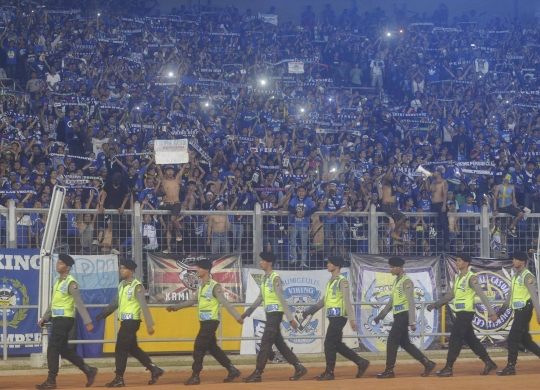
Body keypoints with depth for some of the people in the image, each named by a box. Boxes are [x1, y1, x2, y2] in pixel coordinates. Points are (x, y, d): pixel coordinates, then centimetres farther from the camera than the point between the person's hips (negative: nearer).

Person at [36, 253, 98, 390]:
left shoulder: (71, 283, -14)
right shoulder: (57, 281, 13)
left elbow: (79, 303, -18)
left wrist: (87, 322, -22)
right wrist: (45, 317, 22)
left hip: (65, 319, -9)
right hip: (58, 319, 9)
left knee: (52, 349, -7)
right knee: (63, 349, 12)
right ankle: (88, 370, 19)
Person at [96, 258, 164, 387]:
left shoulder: (137, 286, -13)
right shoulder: (122, 285, 12)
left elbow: (144, 306, -18)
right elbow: (115, 303, 22)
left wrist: (149, 324, -22)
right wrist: (103, 314, 19)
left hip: (131, 321, -9)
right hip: (125, 322, 9)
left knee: (121, 349, -6)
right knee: (133, 349, 14)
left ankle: (119, 379, 0)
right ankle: (154, 370, 22)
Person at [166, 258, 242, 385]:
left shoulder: (215, 286, -13)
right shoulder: (200, 286, 12)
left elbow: (225, 303, -17)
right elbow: (192, 301, 21)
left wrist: (237, 316, -20)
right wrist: (175, 307, 17)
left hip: (211, 321, -9)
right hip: (204, 321, 9)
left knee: (199, 347, -9)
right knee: (212, 348, 12)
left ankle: (195, 376, -4)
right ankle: (232, 370, 19)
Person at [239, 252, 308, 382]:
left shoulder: (275, 278, -14)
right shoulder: (264, 278, 13)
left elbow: (282, 299, -19)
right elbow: (260, 299, 20)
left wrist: (290, 318, -21)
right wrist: (246, 314, 20)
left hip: (275, 313, -9)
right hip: (270, 314, 9)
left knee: (265, 343, -7)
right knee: (279, 344, 11)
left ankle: (257, 374, -4)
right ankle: (299, 368, 15)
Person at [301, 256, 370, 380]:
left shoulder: (342, 281, -11)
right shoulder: (331, 281, 17)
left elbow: (347, 301, -18)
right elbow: (324, 300, 25)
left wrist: (352, 319, -24)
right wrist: (310, 311, 26)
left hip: (339, 316, -9)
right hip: (333, 317, 9)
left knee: (329, 343, -6)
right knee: (337, 344, 10)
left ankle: (329, 372, 1)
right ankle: (361, 362, 16)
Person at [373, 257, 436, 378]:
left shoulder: (406, 281, -13)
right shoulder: (397, 281, 15)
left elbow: (411, 302, -17)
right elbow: (391, 301, 22)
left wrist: (412, 322, -21)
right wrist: (381, 315, 22)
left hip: (403, 315, -9)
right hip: (398, 315, 9)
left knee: (392, 341, -7)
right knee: (404, 342, 10)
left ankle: (389, 370, -1)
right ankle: (427, 363, 14)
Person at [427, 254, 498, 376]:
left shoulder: (471, 278, -12)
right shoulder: (458, 277, 14)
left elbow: (482, 295, -17)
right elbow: (451, 294, 22)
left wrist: (491, 312, -21)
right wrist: (436, 305, 20)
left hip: (466, 312, -9)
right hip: (460, 312, 9)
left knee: (455, 339, -7)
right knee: (470, 339, 11)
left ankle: (448, 368, -3)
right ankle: (489, 363, 17)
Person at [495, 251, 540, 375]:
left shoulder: (527, 276, -12)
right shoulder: (515, 276, 15)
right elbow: (510, 296, 22)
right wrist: (501, 311, 22)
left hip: (524, 310, -9)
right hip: (518, 311, 9)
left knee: (513, 338, -9)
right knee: (525, 339, 13)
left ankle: (511, 367, -4)